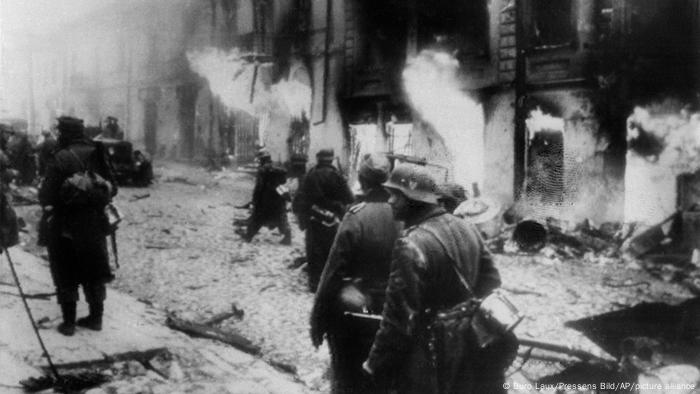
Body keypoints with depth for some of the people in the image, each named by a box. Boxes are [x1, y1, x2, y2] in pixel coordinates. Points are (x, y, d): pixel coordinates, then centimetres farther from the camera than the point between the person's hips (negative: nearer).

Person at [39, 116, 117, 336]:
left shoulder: (59, 159, -16)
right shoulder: (97, 154, -1)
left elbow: (46, 196, -16)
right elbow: (112, 188, 4)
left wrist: (47, 203, 4)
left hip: (65, 227, -4)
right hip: (94, 225, 4)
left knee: (66, 276, 8)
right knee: (94, 273, 16)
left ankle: (69, 322, 12)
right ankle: (96, 318, 23)